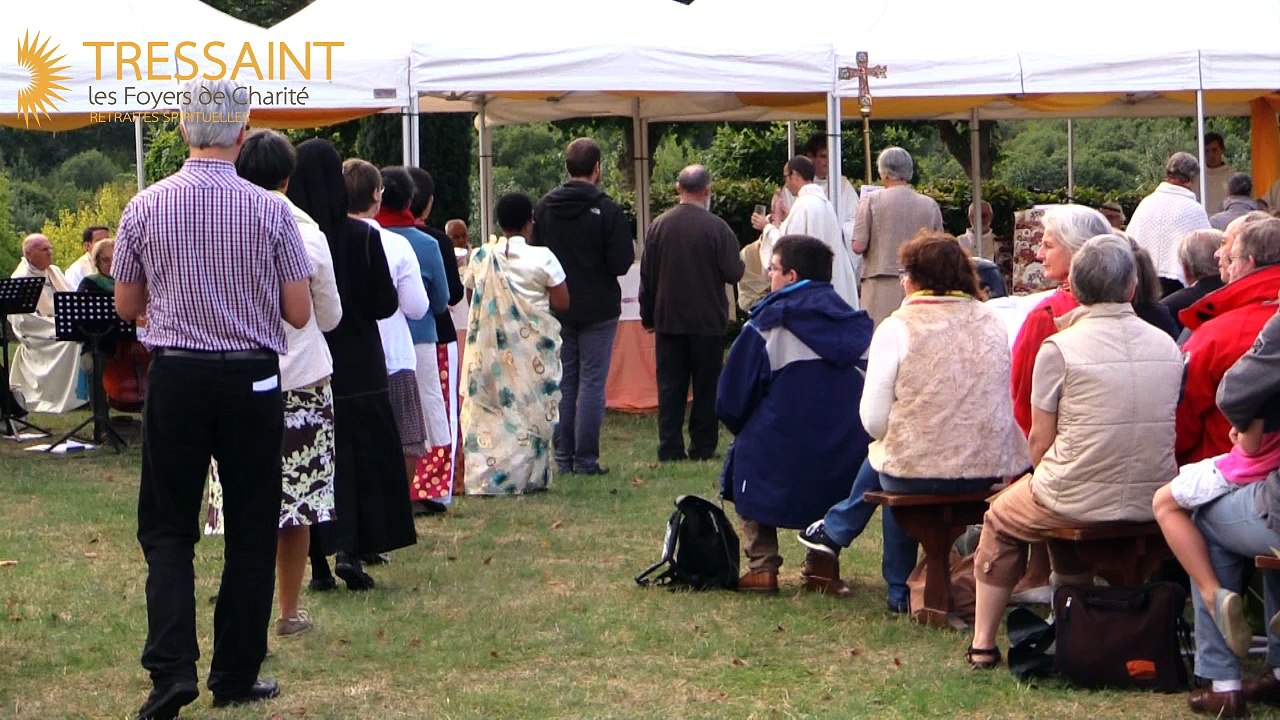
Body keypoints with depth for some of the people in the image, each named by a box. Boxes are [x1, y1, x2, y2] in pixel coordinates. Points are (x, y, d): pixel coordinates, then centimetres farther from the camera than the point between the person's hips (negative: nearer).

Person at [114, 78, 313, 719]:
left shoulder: (145, 208, -3)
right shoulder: (270, 211, -7)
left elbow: (126, 305, 6)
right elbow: (298, 312, -3)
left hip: (174, 377, 0)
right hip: (252, 381, 0)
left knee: (167, 528, 7)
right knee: (250, 532, 10)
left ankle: (172, 668, -10)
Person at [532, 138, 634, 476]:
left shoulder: (544, 207, 0)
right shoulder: (607, 210, -14)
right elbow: (622, 262, -15)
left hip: (558, 309, 4)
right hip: (598, 309, -4)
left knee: (564, 381, 11)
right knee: (592, 381, 0)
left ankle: (563, 456, 12)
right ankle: (586, 458, -1)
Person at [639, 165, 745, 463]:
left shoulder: (659, 226, 0)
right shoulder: (717, 228, -12)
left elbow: (646, 275, 5)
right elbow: (734, 272, -11)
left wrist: (648, 315, 14)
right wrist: (740, 264, 13)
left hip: (668, 319, 3)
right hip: (707, 322, -3)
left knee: (670, 386, 5)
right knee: (706, 387, 5)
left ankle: (669, 448, 2)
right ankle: (702, 448, 4)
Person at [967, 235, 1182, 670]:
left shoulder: (1060, 348, -11)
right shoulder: (1167, 347, 3)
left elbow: (1040, 443, -6)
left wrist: (1043, 479, 14)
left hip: (1081, 501, -5)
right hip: (1153, 501, 5)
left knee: (1000, 521, 24)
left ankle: (983, 646, 24)